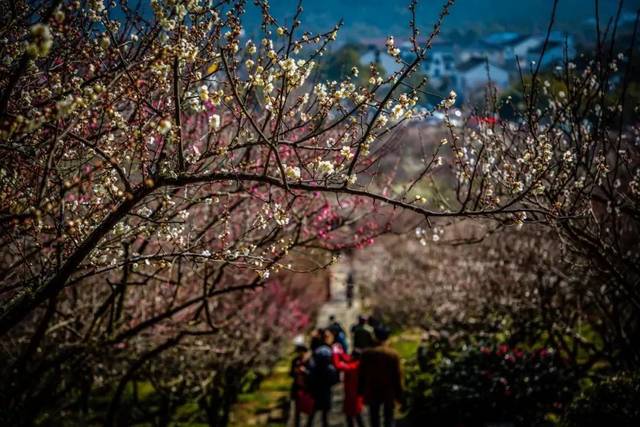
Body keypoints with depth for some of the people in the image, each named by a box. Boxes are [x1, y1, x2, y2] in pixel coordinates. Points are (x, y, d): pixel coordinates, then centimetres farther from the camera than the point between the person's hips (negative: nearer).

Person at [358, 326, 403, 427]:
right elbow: (397, 375, -9)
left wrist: (361, 390, 10)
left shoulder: (366, 353, -8)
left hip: (372, 392, 1)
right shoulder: (393, 354, -12)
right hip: (389, 392, -1)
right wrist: (399, 393, 0)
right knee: (389, 419, 8)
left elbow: (361, 374, -2)